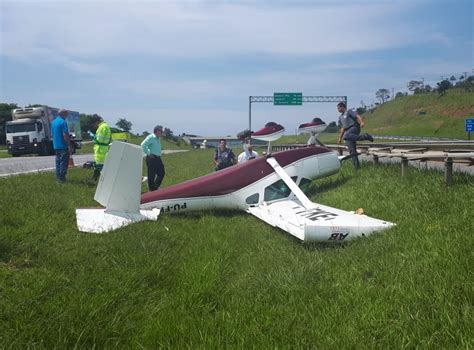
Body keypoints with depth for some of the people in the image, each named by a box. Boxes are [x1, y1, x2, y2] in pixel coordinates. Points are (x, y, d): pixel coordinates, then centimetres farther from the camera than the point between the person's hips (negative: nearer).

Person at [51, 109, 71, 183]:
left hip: (56, 146, 9)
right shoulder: (63, 122, -14)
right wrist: (69, 145, -17)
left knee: (58, 161, 14)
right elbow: (65, 135, -20)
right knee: (64, 162, -5)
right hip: (63, 146, -9)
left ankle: (58, 177, 18)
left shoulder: (53, 122, 14)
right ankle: (62, 178, -6)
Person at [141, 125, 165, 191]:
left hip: (158, 158, 9)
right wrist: (148, 153, -17)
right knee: (151, 175, -2)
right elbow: (143, 145, -23)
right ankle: (151, 190, 8)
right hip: (151, 159, -9)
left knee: (161, 173, 9)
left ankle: (155, 187, 22)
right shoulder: (150, 137, -11)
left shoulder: (158, 139, 17)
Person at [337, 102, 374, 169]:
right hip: (348, 133, 7)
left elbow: (357, 116, -12)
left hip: (354, 128, -7)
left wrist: (361, 122, -31)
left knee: (346, 136, -38)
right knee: (352, 151, -1)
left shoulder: (349, 111, 4)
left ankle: (365, 136, -29)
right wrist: (340, 138, 26)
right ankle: (356, 165, -1)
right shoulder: (340, 117, 26)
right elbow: (343, 128, 31)